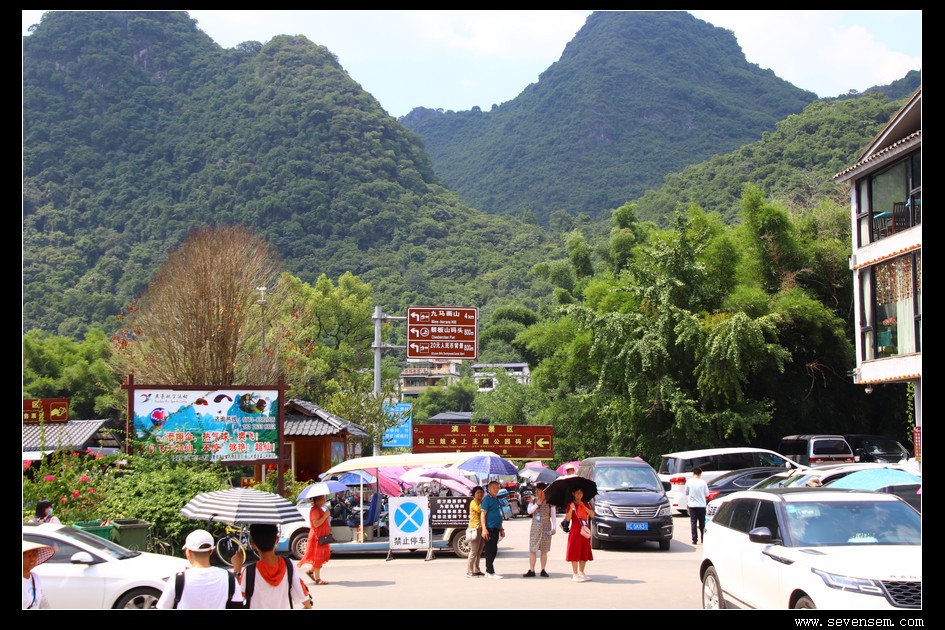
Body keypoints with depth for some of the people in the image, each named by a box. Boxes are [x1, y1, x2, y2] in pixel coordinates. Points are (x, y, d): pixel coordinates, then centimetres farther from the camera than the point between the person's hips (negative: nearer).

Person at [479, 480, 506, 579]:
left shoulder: (496, 500, 20)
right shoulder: (487, 499, -7)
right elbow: (483, 514, -14)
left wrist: (501, 529, 27)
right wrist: (484, 529, -22)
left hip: (496, 529, 9)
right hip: (489, 529, -9)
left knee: (494, 550, 12)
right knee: (490, 550, -7)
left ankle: (488, 571, 19)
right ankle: (490, 573, -6)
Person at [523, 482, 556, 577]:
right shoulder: (533, 500, 8)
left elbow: (553, 515, 2)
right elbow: (529, 511, -3)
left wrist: (554, 527, -3)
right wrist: (537, 504, -14)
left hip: (546, 527, -2)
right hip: (535, 527, 2)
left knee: (544, 550, 2)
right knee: (532, 550, -3)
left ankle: (543, 570, 8)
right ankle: (531, 570, -2)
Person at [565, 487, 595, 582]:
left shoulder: (585, 504, 12)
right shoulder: (571, 504, -2)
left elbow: (592, 515, -1)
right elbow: (567, 519, -12)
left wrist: (584, 507, -12)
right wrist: (571, 509, -26)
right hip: (575, 530, -5)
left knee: (584, 552, 8)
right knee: (575, 552, -7)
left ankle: (581, 573, 19)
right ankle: (575, 574, -4)